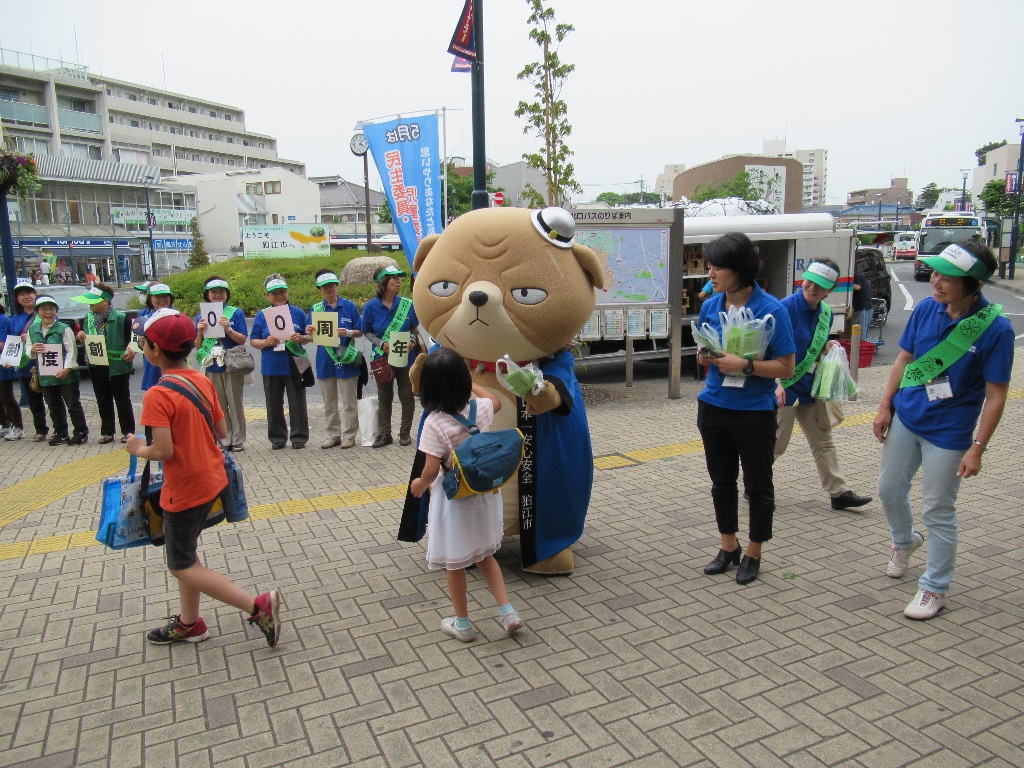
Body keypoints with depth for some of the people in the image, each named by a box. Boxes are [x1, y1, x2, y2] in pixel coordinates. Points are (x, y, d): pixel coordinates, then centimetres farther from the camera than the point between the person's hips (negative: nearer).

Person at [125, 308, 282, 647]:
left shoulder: (157, 395, -22)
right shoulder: (204, 382, 0)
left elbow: (163, 451, -25)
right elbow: (222, 431, 5)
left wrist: (139, 449, -6)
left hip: (185, 489, -8)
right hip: (212, 478, 8)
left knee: (181, 566, 7)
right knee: (185, 551, 23)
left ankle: (258, 606, -2)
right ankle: (189, 623, 35)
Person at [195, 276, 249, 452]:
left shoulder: (236, 313, 0)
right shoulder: (201, 317, 9)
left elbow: (243, 340, -5)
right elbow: (197, 346, 9)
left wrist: (228, 328, -19)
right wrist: (200, 332, -9)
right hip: (212, 367, 3)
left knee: (235, 403, 2)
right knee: (218, 406, 7)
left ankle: (238, 440, 9)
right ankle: (224, 440, 14)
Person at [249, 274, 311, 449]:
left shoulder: (298, 313, 5)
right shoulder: (262, 315, 6)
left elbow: (309, 337, 8)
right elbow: (253, 341, 5)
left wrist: (301, 338, -14)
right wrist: (266, 342, -15)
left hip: (295, 366, -1)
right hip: (271, 367, 1)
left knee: (297, 403, 3)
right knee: (274, 405, 8)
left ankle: (299, 437, 14)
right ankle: (277, 438, 19)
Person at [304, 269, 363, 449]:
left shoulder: (349, 306, 1)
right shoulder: (315, 309, 8)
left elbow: (360, 332, 1)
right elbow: (309, 338, 8)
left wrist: (348, 332, -19)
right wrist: (308, 332, -15)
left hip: (345, 360, -3)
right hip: (325, 361, 3)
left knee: (349, 403, 2)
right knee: (329, 404, 11)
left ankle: (349, 435, 13)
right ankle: (333, 435, 22)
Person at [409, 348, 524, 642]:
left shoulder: (434, 423, -22)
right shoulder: (480, 409, -7)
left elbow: (431, 470, -21)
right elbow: (496, 402, 18)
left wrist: (419, 486, 0)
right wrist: (470, 383, 30)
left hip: (454, 498, -5)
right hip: (484, 492, 5)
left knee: (455, 562, 13)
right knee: (484, 554, 23)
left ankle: (462, 623, 28)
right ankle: (507, 611, 18)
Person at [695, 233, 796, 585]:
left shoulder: (771, 310, -15)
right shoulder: (710, 306, 1)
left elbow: (786, 367, -14)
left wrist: (744, 365, -26)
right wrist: (704, 356, -9)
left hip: (755, 412, -5)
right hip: (713, 407, 5)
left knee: (757, 486, 10)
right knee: (721, 480, 17)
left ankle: (753, 554, 28)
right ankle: (729, 546, 35)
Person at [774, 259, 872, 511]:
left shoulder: (826, 312, 6)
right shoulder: (787, 307, -18)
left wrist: (828, 347, -2)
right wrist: (777, 383, -28)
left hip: (809, 386, 7)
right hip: (783, 386, -7)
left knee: (823, 440, 12)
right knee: (777, 442, 0)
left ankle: (839, 493, 21)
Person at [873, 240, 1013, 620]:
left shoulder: (996, 328, -18)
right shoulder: (926, 308, -6)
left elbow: (995, 395, -13)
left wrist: (977, 448, -15)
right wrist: (885, 407, 4)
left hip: (948, 432, -4)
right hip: (905, 418, 5)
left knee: (937, 512, 6)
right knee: (889, 490, 18)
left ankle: (934, 588, 24)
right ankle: (904, 541, 49)